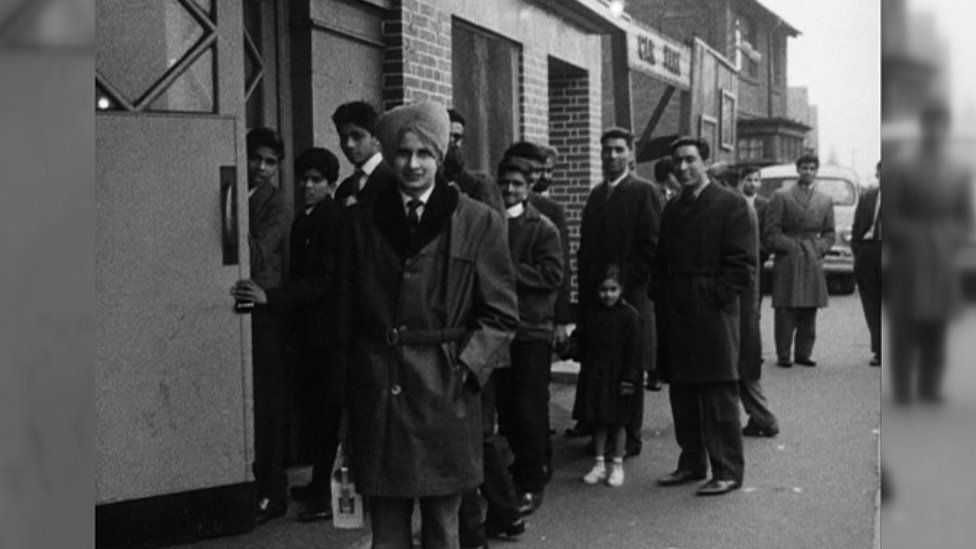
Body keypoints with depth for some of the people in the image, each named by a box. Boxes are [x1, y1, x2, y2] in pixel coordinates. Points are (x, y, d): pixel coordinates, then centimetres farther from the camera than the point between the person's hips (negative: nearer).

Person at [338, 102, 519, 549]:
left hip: (445, 395, -2)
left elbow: (501, 314, 2)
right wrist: (348, 389, 6)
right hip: (377, 395, 2)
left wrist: (467, 366, -11)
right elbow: (349, 313, 12)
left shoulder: (479, 222, 1)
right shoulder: (363, 220, 10)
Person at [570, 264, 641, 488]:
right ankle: (599, 464, 20)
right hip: (594, 375, 4)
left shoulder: (629, 315, -6)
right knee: (598, 421, 10)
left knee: (617, 421, 5)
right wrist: (572, 346, -9)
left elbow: (634, 350, -8)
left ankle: (617, 465, 17)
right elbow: (582, 342, 11)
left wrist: (629, 378, -12)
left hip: (617, 377, -4)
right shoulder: (593, 315, 7)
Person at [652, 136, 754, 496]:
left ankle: (727, 471, 4)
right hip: (675, 317, 7)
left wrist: (715, 297, -12)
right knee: (682, 395, 11)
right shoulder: (672, 210, 17)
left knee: (719, 397, -3)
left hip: (713, 315, -7)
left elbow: (743, 264, -8)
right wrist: (662, 300, 8)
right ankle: (691, 464, 22)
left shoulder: (730, 204, -4)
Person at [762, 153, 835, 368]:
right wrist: (791, 246, -9)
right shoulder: (781, 197, 4)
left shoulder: (825, 201, 15)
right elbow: (770, 233, 0)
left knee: (809, 312, 4)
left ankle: (803, 353, 13)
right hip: (787, 263, -3)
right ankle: (783, 355, 1)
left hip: (813, 262, 3)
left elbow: (829, 234, 17)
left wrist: (818, 248, 0)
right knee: (785, 311, -5)